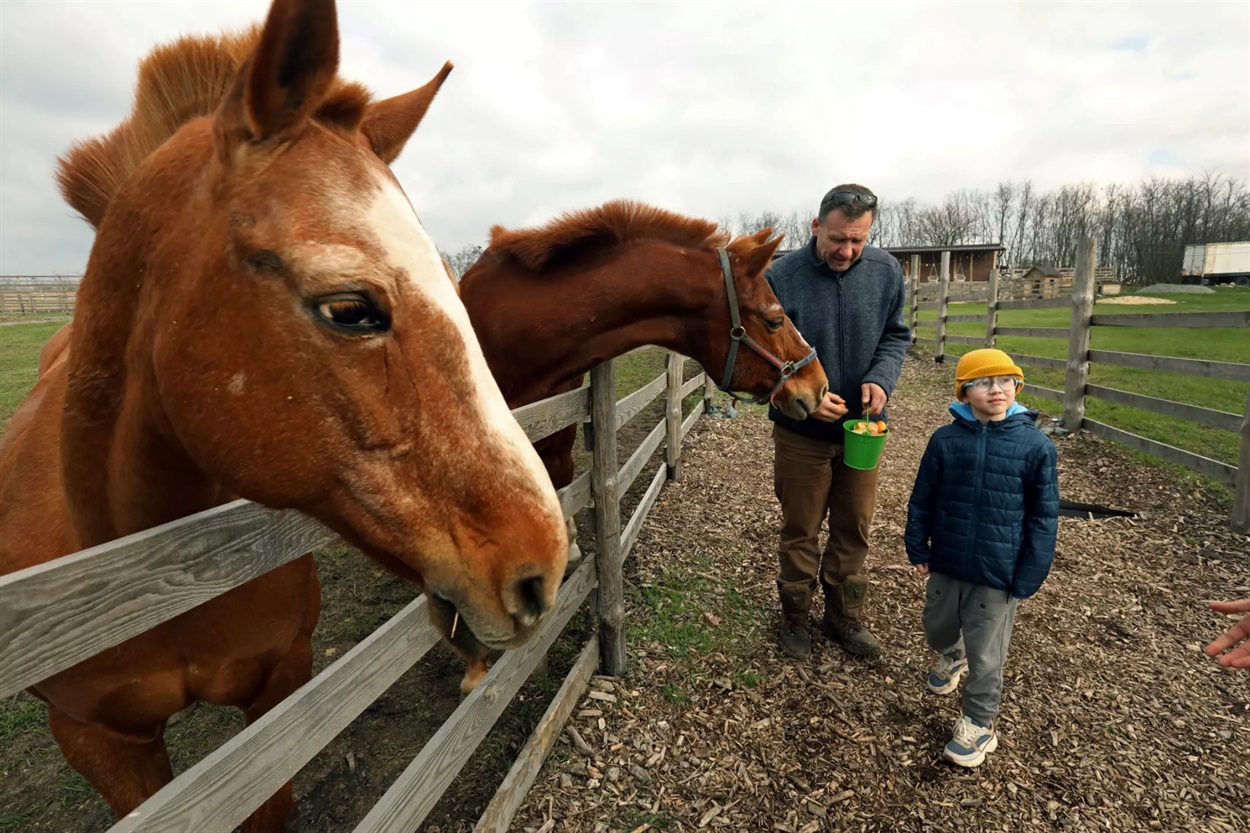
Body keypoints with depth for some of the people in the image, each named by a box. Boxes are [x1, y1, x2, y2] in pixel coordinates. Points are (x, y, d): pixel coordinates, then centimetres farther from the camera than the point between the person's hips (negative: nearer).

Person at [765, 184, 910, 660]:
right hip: (801, 430, -3)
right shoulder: (780, 277, -16)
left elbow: (896, 335, 5)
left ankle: (845, 616, 36)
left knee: (854, 529, 16)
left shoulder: (886, 271, -6)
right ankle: (795, 618, 33)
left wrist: (881, 379, -15)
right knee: (800, 531, 12)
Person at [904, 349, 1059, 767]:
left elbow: (1043, 517, -6)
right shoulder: (945, 439, -6)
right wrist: (918, 547, 4)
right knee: (937, 626, 24)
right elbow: (922, 499, 3)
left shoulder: (1035, 444, -11)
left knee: (985, 653, 9)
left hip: (998, 572, -3)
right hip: (946, 562, 3)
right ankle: (950, 657, 58)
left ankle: (979, 722, 30)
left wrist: (1030, 575, -7)